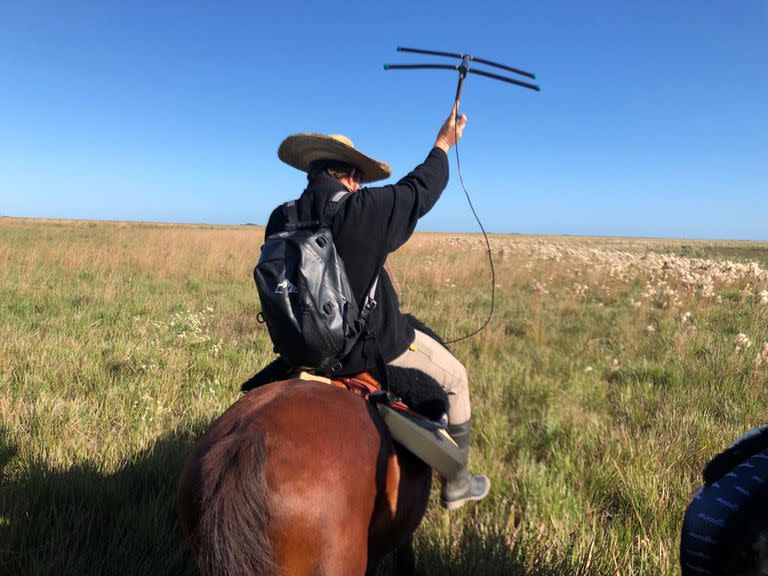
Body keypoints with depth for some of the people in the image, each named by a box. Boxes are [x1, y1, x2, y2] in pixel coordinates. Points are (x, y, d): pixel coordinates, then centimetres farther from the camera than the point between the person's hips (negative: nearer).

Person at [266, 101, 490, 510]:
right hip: (375, 350, -6)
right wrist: (443, 145, 12)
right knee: (454, 377, 18)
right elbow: (419, 190, -5)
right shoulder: (362, 210, -21)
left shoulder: (280, 221, -4)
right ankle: (456, 485, 31)